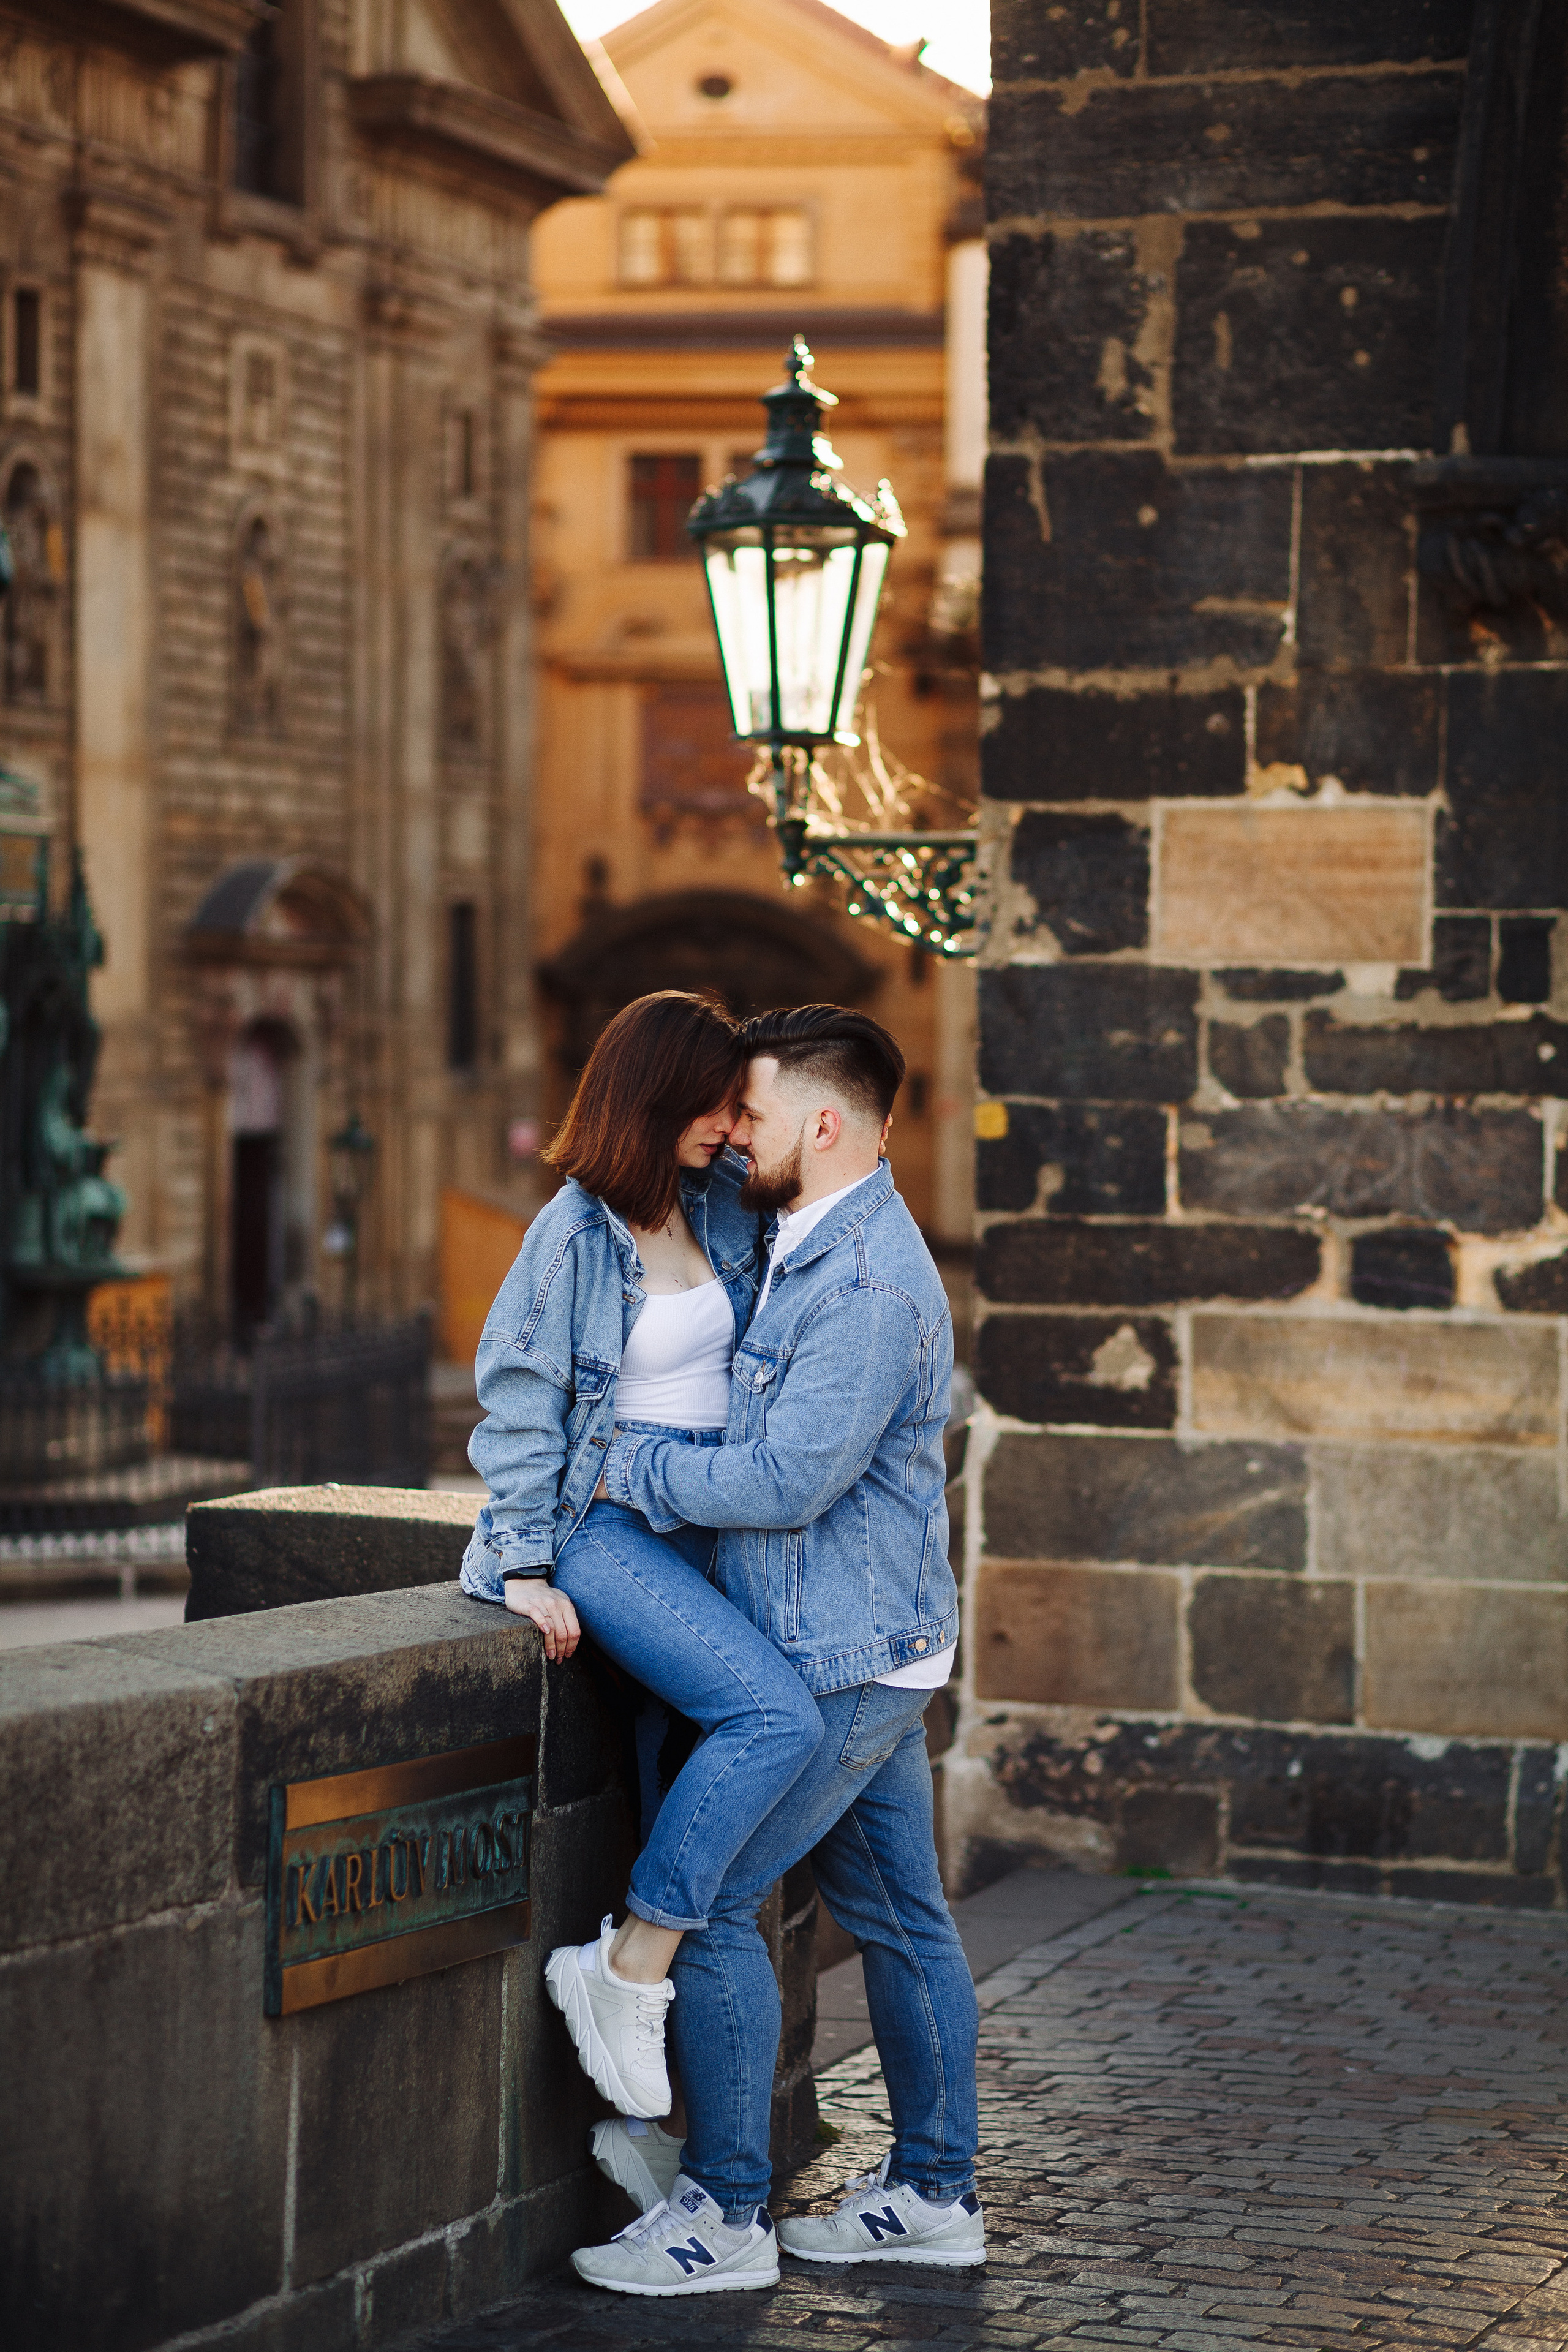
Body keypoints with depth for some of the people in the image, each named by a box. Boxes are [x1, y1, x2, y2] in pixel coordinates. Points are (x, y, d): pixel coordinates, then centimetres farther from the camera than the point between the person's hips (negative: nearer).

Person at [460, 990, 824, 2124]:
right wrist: (528, 1568, -10)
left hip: (706, 1523, 7)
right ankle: (626, 1973, -15)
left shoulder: (724, 1205, 9)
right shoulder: (576, 1234, -9)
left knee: (681, 1775, 2)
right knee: (779, 1716, -24)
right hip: (605, 1525, -7)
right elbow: (519, 1403, -7)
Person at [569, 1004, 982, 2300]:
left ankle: (725, 2213, -1)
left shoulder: (866, 1283, -21)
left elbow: (791, 1476, -24)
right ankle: (935, 2192, 21)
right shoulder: (822, 1247, 13)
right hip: (877, 1649, 10)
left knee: (708, 1898, -7)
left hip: (840, 1656, -10)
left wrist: (630, 1464, -13)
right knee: (899, 1913, 13)